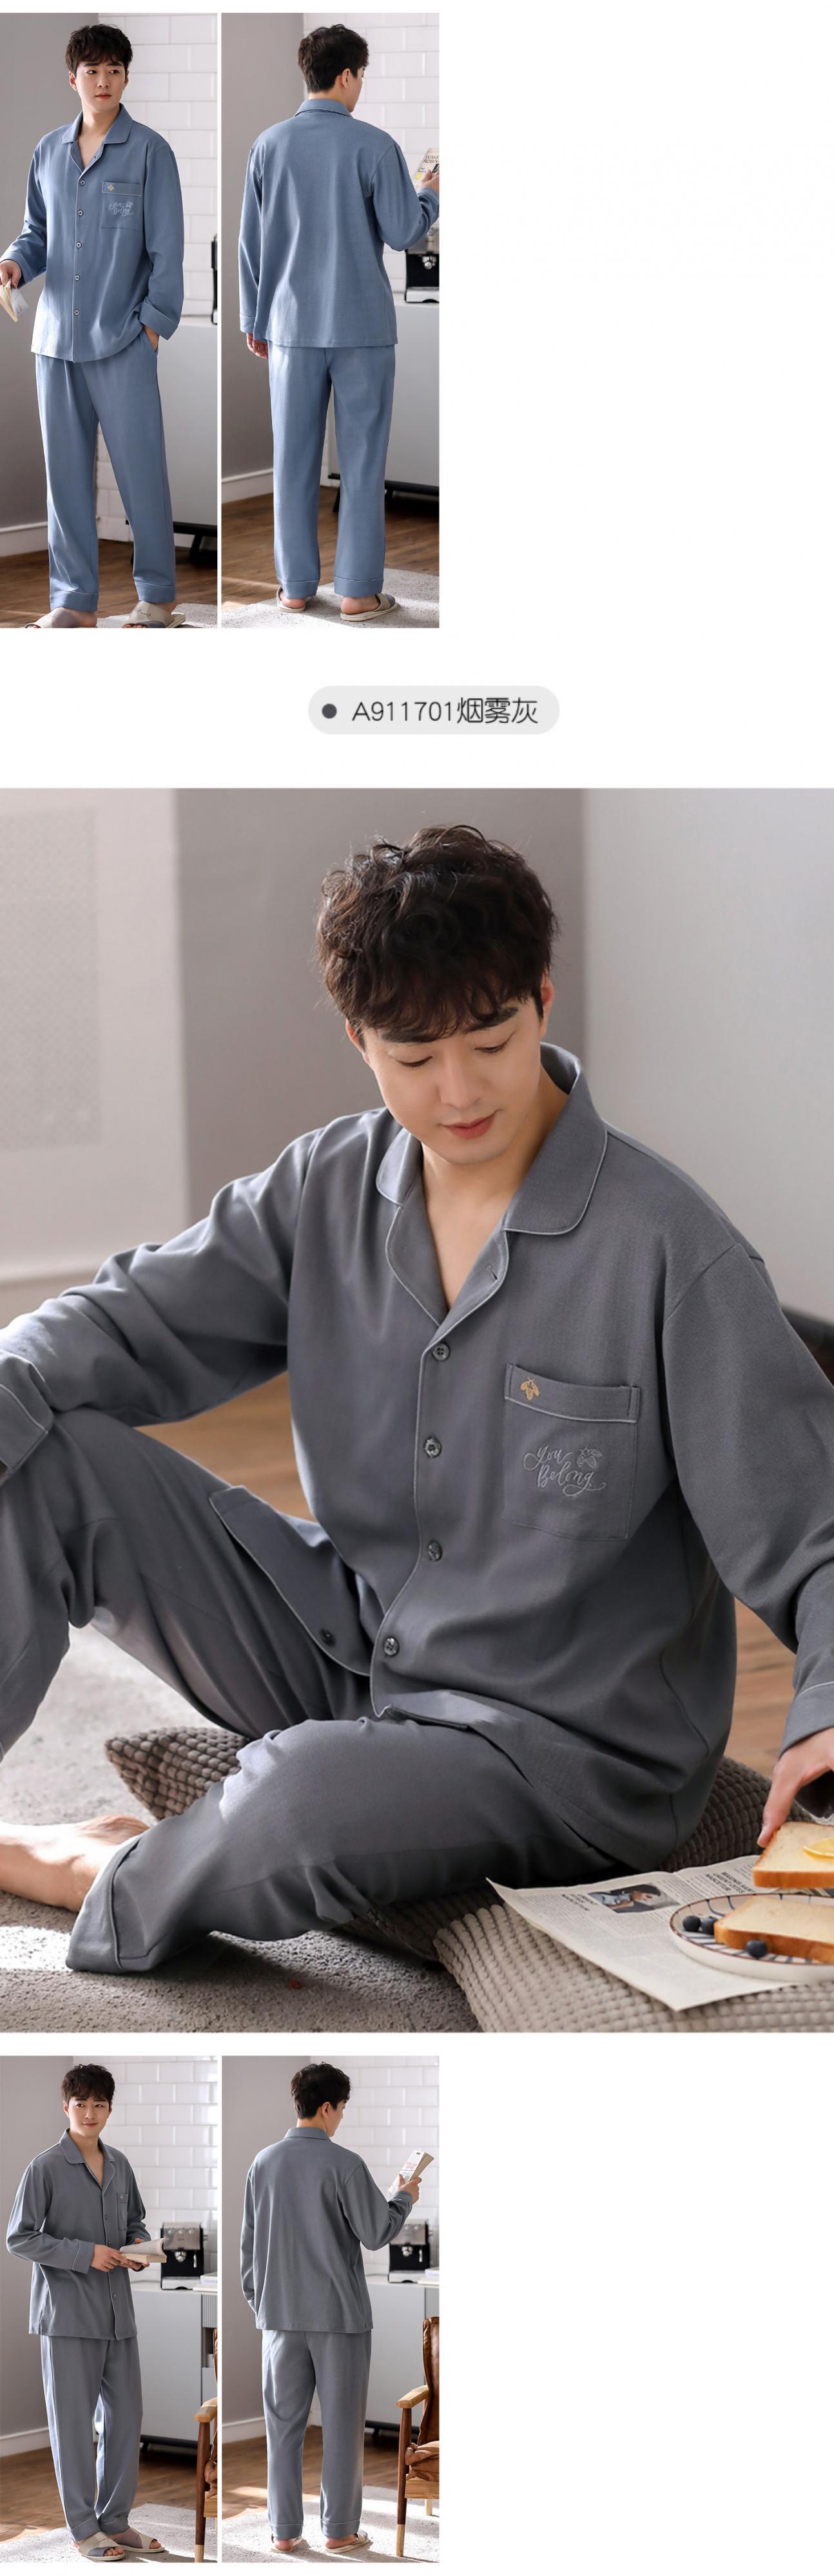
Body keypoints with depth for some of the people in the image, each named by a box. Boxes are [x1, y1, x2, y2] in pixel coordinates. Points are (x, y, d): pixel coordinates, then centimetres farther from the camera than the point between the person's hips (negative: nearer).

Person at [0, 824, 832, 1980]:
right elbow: (136, 1322, 2)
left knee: (297, 1805, -36)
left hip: (569, 1743, -5)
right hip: (342, 1645, 6)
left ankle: (111, 1881, -1)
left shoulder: (672, 1252, -18)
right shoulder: (328, 1188, 1)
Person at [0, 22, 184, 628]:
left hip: (123, 340, -5)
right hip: (58, 338, 5)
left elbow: (167, 247, -3)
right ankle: (74, 599, 14)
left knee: (140, 468, -2)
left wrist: (155, 323, -8)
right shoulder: (49, 152, 10)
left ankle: (158, 594, 10)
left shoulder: (149, 152, -3)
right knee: (66, 471, 7)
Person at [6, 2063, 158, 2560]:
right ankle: (84, 2529, 10)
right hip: (69, 2313, -6)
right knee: (74, 2422, 1)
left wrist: (139, 2246, -1)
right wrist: (86, 2254, -16)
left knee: (126, 2416, 10)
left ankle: (116, 2520, 22)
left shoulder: (120, 2166, 9)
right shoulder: (46, 2168, -9)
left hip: (118, 2312, 6)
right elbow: (19, 2239, -9)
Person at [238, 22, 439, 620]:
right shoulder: (374, 146, -10)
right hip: (362, 324, -3)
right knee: (362, 457, 4)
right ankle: (358, 588, 5)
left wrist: (254, 319, 14)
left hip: (294, 324, 3)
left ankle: (297, 585, 13)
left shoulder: (270, 145, 1)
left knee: (295, 457, 9)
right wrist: (433, 195, 13)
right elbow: (403, 233, -7)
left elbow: (252, 241, 5)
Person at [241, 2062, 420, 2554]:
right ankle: (339, 2528, 10)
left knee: (284, 2422, 10)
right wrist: (404, 2199, 10)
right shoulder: (344, 2164, -14)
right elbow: (377, 2233, -8)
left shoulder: (264, 2163, 2)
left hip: (281, 2312, 4)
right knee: (341, 2423, 6)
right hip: (339, 2312, -4)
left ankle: (285, 2529, 12)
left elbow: (249, 2240, 8)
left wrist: (256, 2298, 18)